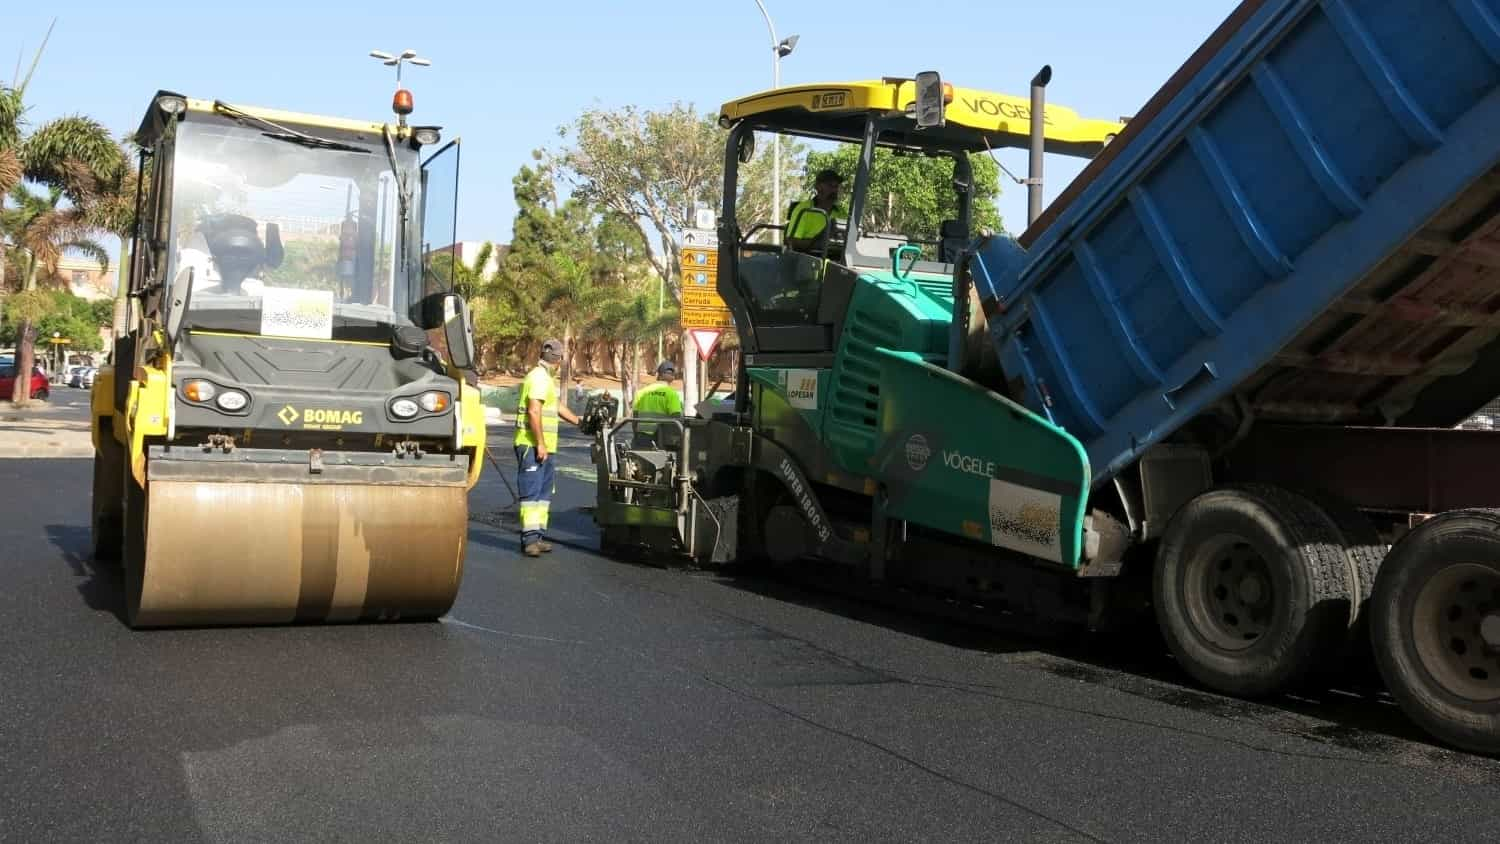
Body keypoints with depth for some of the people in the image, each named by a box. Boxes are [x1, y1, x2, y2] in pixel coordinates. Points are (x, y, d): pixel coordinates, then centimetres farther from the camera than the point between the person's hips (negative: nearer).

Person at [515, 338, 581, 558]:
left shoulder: (548, 379, 18)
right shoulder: (539, 377, -14)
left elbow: (558, 406, 31)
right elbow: (534, 411, -22)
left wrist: (580, 422, 39)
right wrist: (540, 444, -23)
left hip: (546, 446, 10)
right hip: (532, 445, -10)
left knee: (545, 492, 12)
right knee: (531, 492, -10)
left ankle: (538, 535, 16)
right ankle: (530, 537, -11)